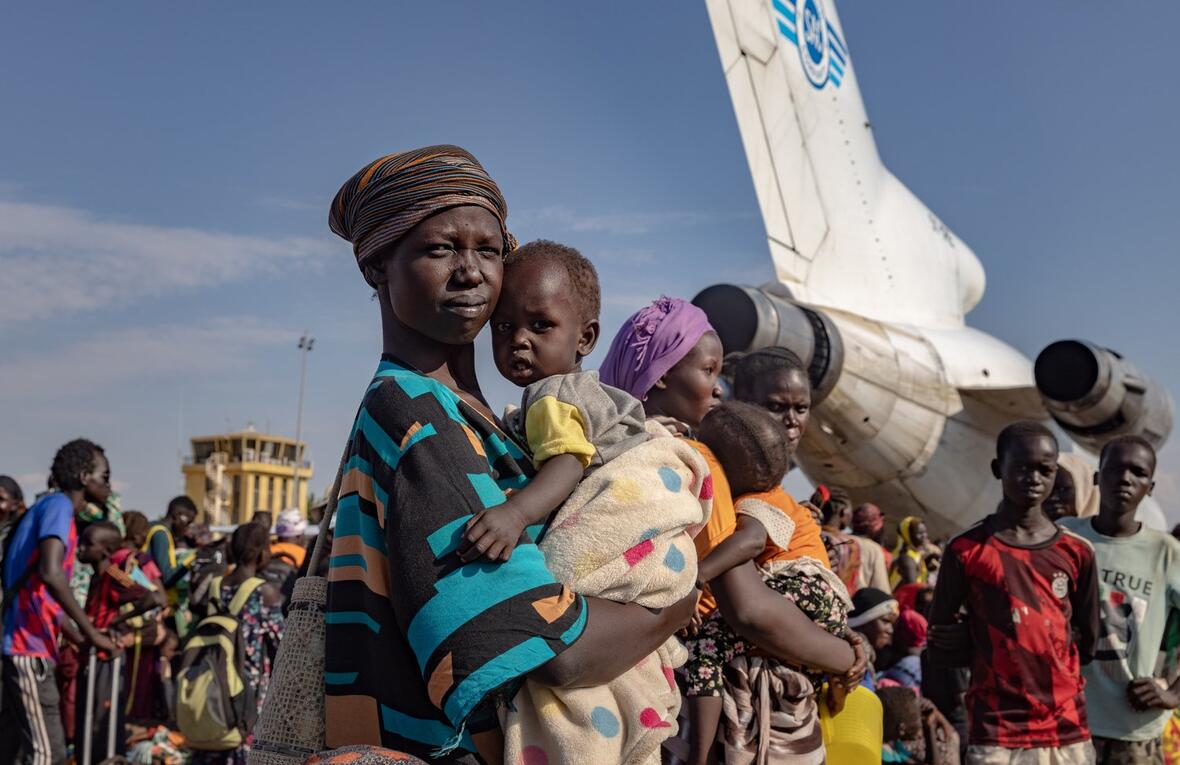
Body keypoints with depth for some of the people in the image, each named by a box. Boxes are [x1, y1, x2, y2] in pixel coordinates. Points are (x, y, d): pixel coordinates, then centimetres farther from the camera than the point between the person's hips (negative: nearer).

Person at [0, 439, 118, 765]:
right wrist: (92, 633, -21)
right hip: (30, 648, -10)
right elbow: (50, 572, -27)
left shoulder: (51, 507, 19)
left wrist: (81, 639, 24)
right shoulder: (58, 504, -10)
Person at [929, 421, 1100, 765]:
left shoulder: (1077, 553, 6)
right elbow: (940, 648, 3)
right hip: (995, 736, -3)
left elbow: (1087, 645, 12)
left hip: (1068, 733, 3)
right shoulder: (966, 550, -3)